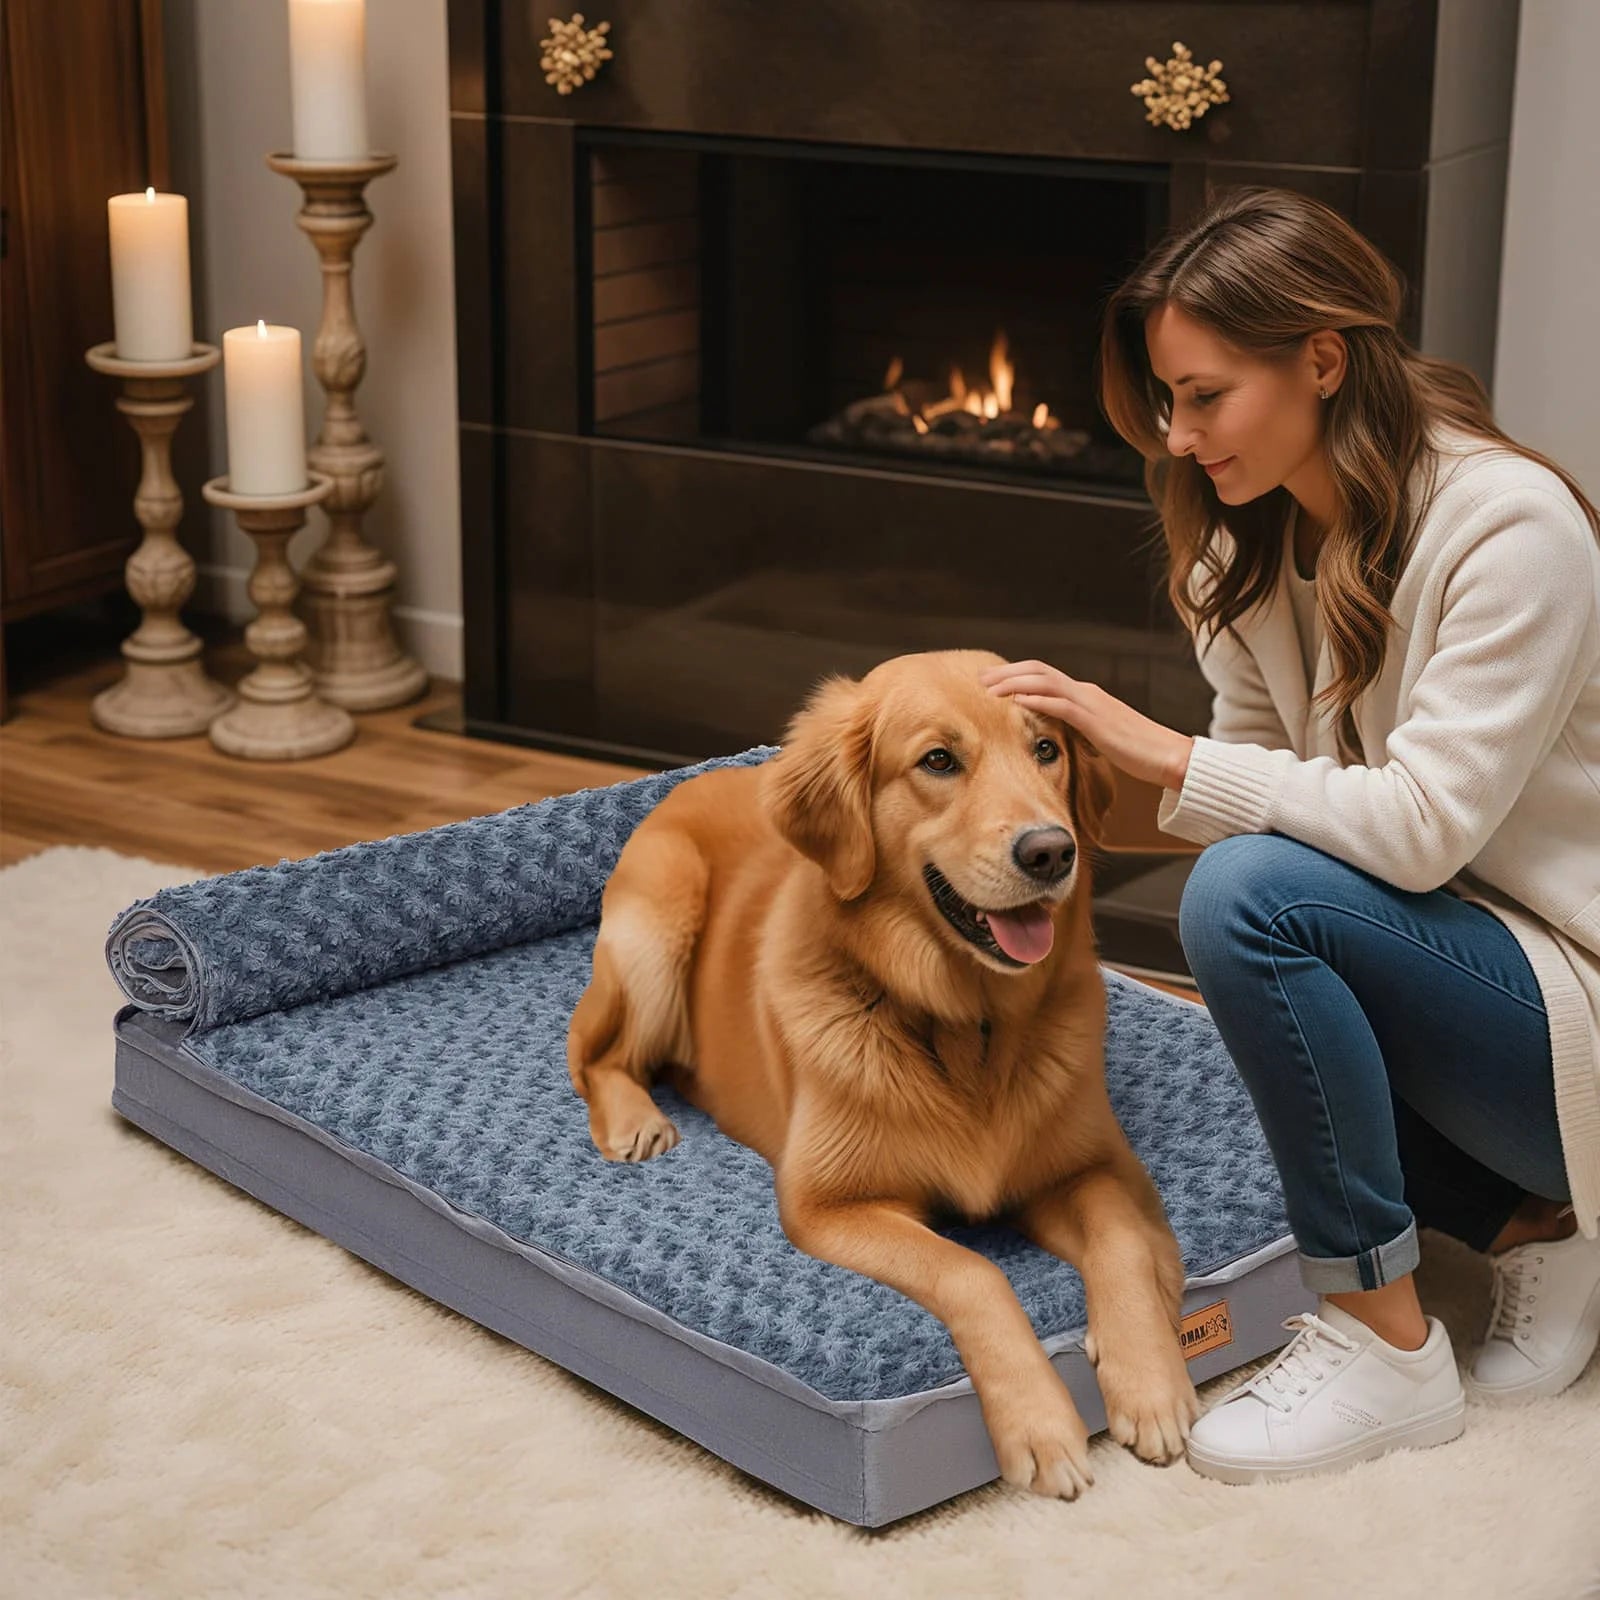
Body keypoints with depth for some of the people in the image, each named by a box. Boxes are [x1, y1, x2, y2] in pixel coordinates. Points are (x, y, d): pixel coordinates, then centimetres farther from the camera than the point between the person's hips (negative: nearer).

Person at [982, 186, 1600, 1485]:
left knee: (1252, 892, -29)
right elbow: (1253, 764, 7)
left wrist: (1160, 747, -26)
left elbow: (1423, 821, -27)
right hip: (1443, 954, 9)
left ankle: (1388, 1348, -16)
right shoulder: (1267, 538, 4)